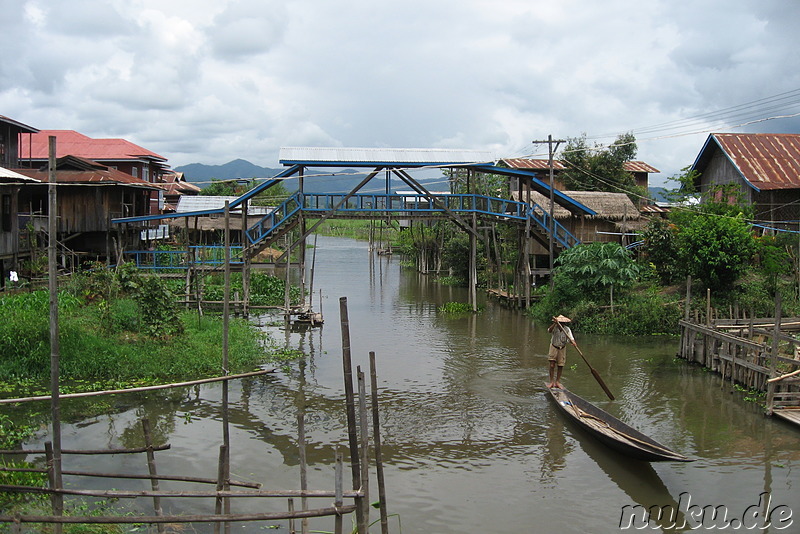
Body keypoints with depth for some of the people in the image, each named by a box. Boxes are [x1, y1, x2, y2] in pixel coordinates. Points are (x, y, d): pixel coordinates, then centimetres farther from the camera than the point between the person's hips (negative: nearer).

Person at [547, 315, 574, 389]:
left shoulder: (567, 329, -8)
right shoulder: (555, 327, -13)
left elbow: (571, 338, -15)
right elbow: (549, 330, -34)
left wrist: (572, 341, -38)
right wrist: (555, 323, -49)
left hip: (562, 349, 2)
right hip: (554, 347, -2)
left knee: (560, 366, 5)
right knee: (552, 365, -7)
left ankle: (557, 382, 18)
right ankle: (551, 382, 2)